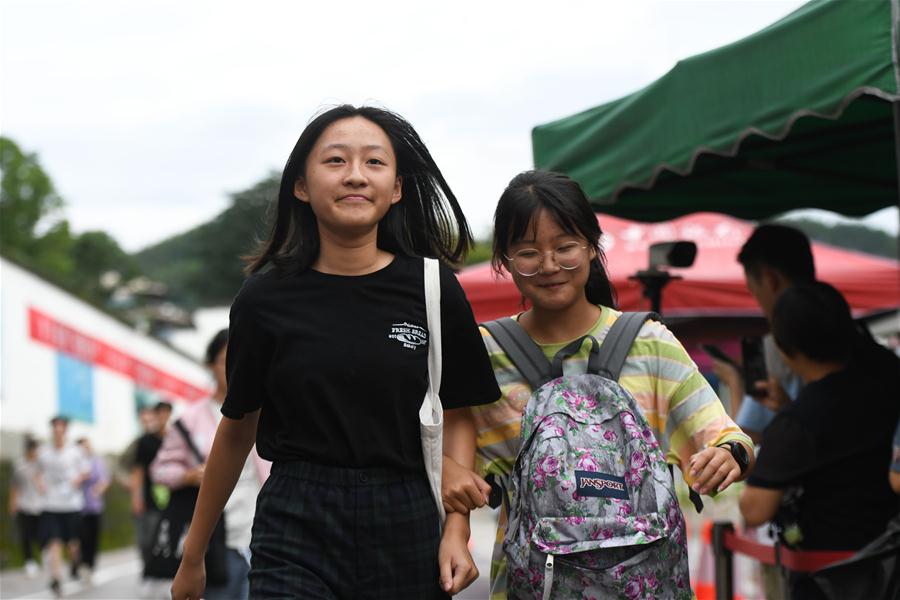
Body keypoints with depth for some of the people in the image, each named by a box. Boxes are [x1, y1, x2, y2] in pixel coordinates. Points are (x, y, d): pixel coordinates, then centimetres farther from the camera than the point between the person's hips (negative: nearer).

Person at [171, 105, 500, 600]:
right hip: (296, 532, -1)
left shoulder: (433, 291, 1)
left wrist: (456, 531, -6)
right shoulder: (265, 299, 0)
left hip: (406, 529, 1)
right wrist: (192, 557, 14)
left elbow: (455, 421, 7)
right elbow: (237, 430, 9)